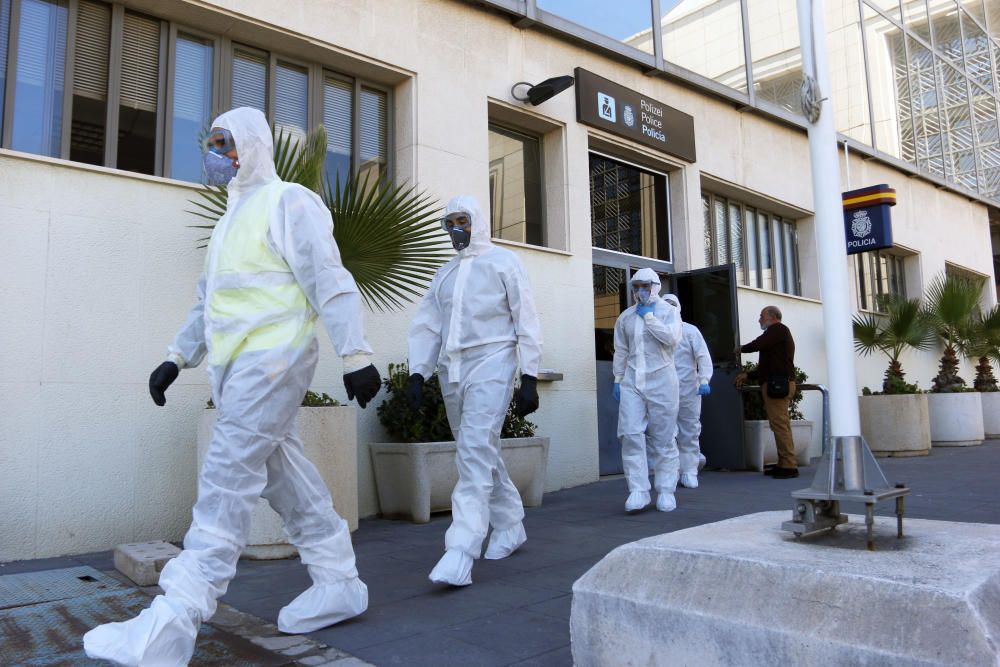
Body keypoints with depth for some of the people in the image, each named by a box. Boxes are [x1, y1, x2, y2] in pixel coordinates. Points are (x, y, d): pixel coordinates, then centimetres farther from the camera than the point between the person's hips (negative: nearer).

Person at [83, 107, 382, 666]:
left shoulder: (287, 203, -5)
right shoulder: (234, 215, 24)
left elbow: (330, 283, -14)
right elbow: (210, 299, 28)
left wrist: (356, 355, -21)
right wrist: (177, 357, 22)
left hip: (272, 362, -9)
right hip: (237, 368, 9)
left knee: (228, 480, -13)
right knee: (287, 477, 10)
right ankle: (339, 584, 20)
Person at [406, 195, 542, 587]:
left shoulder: (502, 261, 4)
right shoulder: (444, 273, 19)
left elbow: (525, 321, -1)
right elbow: (427, 325, 13)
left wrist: (530, 378, -7)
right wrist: (417, 373, 1)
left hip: (490, 363, -6)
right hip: (451, 368, 6)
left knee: (476, 450, -17)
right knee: (479, 452, 11)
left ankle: (461, 551, -21)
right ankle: (510, 526, 27)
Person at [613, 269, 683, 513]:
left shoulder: (668, 311, 4)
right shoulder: (626, 316, 14)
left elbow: (672, 337, -15)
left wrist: (648, 316, -9)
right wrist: (618, 379, 13)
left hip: (661, 380, -3)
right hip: (632, 381, 3)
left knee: (663, 438, 1)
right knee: (631, 435, -9)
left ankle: (666, 491, 10)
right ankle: (638, 491, -6)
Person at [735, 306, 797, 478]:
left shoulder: (778, 329, -2)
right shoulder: (778, 334, 27)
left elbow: (757, 344, -14)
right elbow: (768, 366, 29)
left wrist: (741, 348, 6)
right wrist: (747, 376, 24)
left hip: (777, 384, -10)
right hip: (779, 384, 10)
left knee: (779, 424, -13)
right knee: (780, 425, 8)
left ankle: (789, 466, -14)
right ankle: (784, 464, 8)